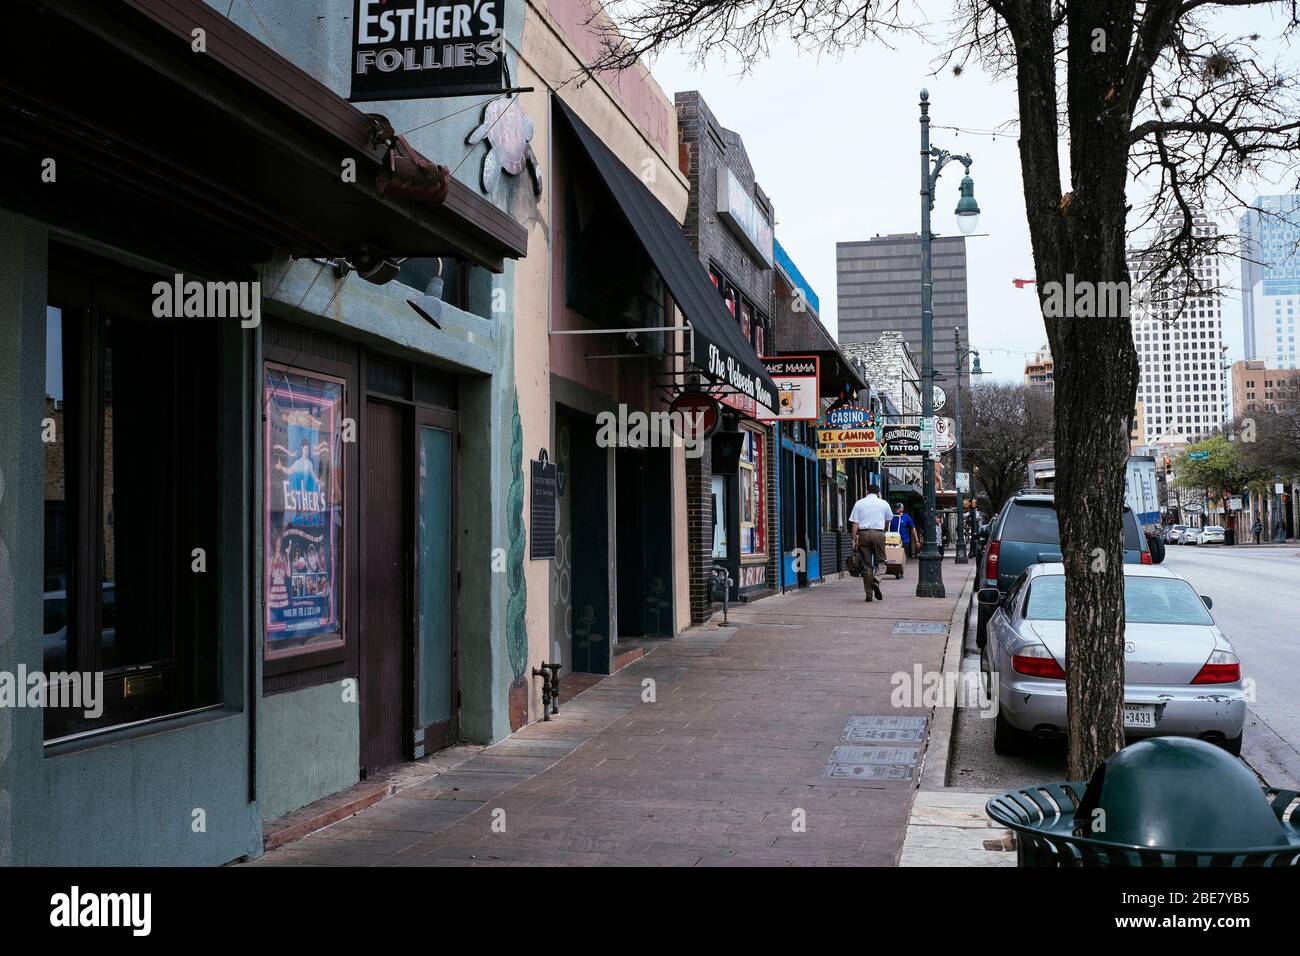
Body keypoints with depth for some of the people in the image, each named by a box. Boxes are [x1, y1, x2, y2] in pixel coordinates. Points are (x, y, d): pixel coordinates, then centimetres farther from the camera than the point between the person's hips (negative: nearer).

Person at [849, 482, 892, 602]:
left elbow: (855, 523, 0)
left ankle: (868, 593, 6)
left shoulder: (859, 503, 6)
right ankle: (876, 581, -19)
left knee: (866, 564, 5)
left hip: (863, 534, 1)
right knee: (880, 561, 9)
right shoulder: (883, 503, 7)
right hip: (878, 533, -1)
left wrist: (854, 539, 2)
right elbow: (888, 520, 23)